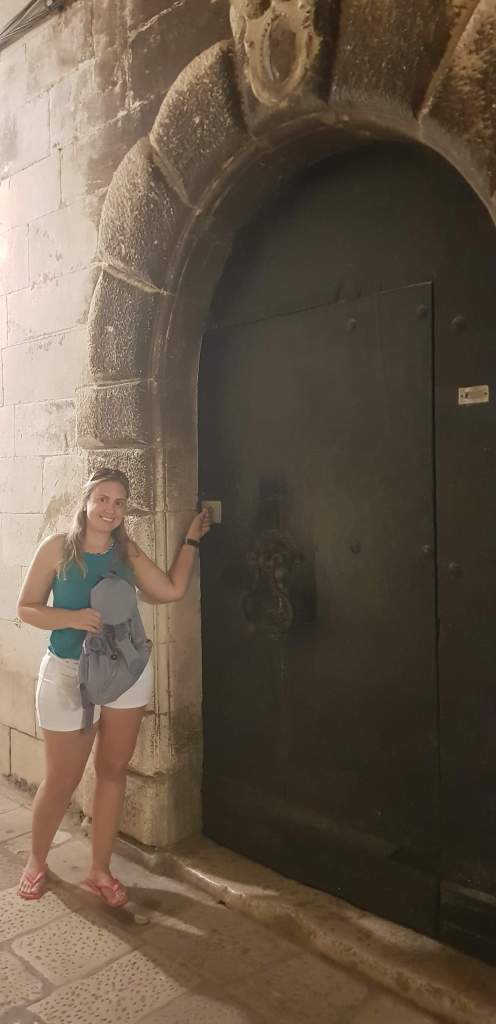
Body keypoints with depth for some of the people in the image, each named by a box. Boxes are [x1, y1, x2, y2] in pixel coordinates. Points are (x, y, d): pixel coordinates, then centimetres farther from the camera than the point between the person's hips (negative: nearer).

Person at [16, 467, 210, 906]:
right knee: (61, 779, 8)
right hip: (68, 674, -3)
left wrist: (192, 539, 3)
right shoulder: (58, 548, -7)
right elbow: (26, 608, -5)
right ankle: (37, 861, 36)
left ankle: (100, 870, 29)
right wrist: (73, 617, -22)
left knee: (113, 771, 12)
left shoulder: (128, 552, 2)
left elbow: (173, 590, -2)